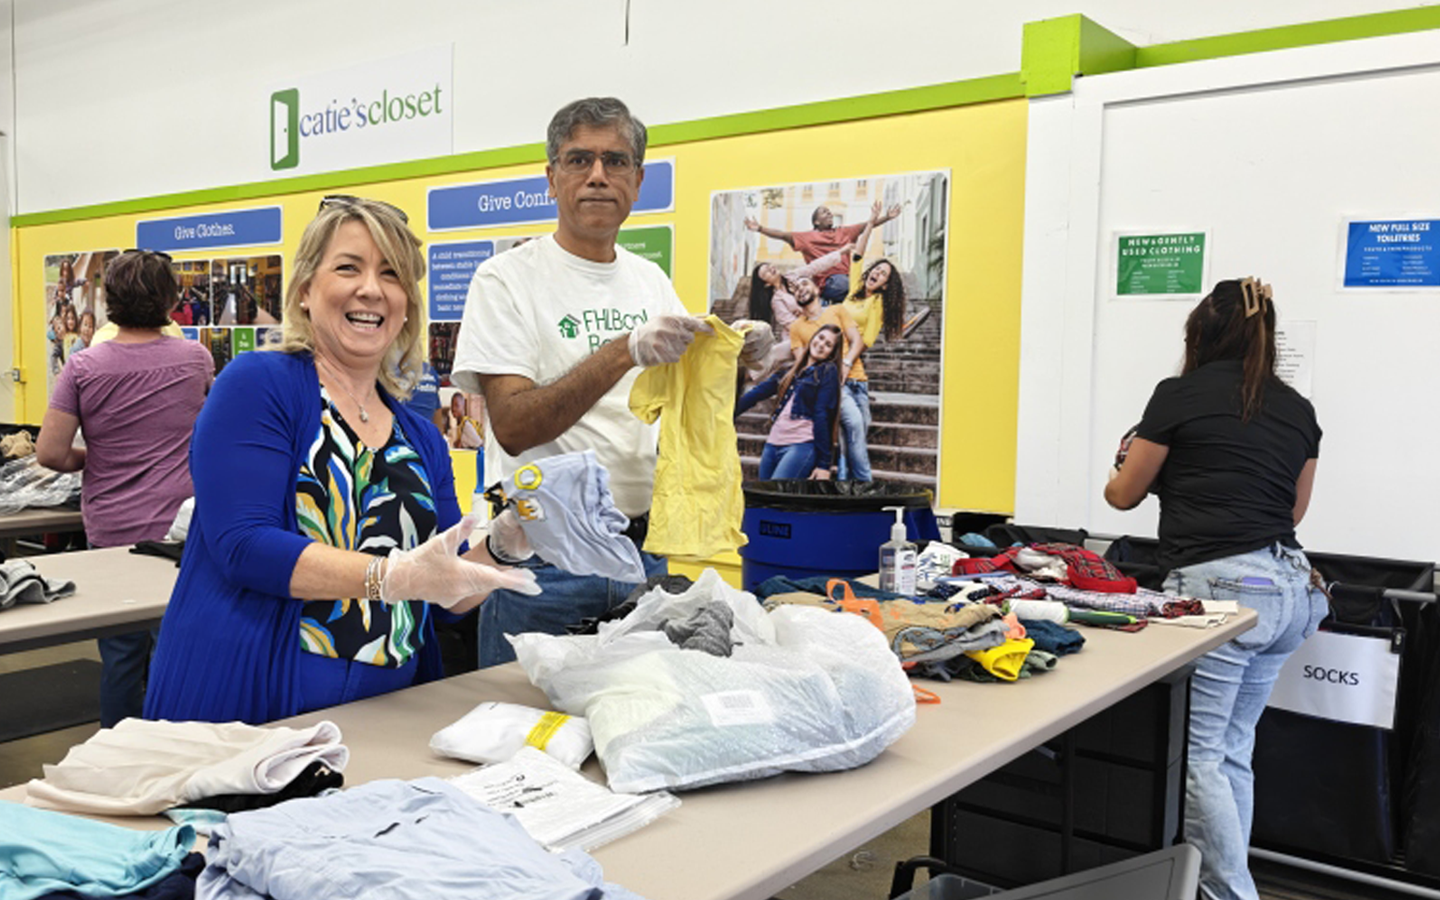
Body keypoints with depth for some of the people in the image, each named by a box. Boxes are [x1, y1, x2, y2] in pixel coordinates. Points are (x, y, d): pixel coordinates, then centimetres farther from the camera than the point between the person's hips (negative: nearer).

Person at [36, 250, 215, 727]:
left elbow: (50, 453, -9)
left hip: (113, 531, 0)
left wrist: (93, 458, 10)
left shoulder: (84, 367, -6)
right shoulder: (195, 359, -3)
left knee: (120, 655, 9)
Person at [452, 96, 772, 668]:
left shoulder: (651, 281, 12)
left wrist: (734, 361, -6)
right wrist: (625, 352, -27)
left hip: (643, 551, 5)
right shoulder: (507, 278, -6)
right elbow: (512, 426, -17)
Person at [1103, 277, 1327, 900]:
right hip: (1288, 586, 7)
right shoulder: (1298, 409, 12)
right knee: (1234, 751, 16)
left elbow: (1124, 494, 7)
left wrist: (1120, 473, 30)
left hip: (1219, 586, -7)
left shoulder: (1180, 394, -3)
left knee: (1198, 754, 1)